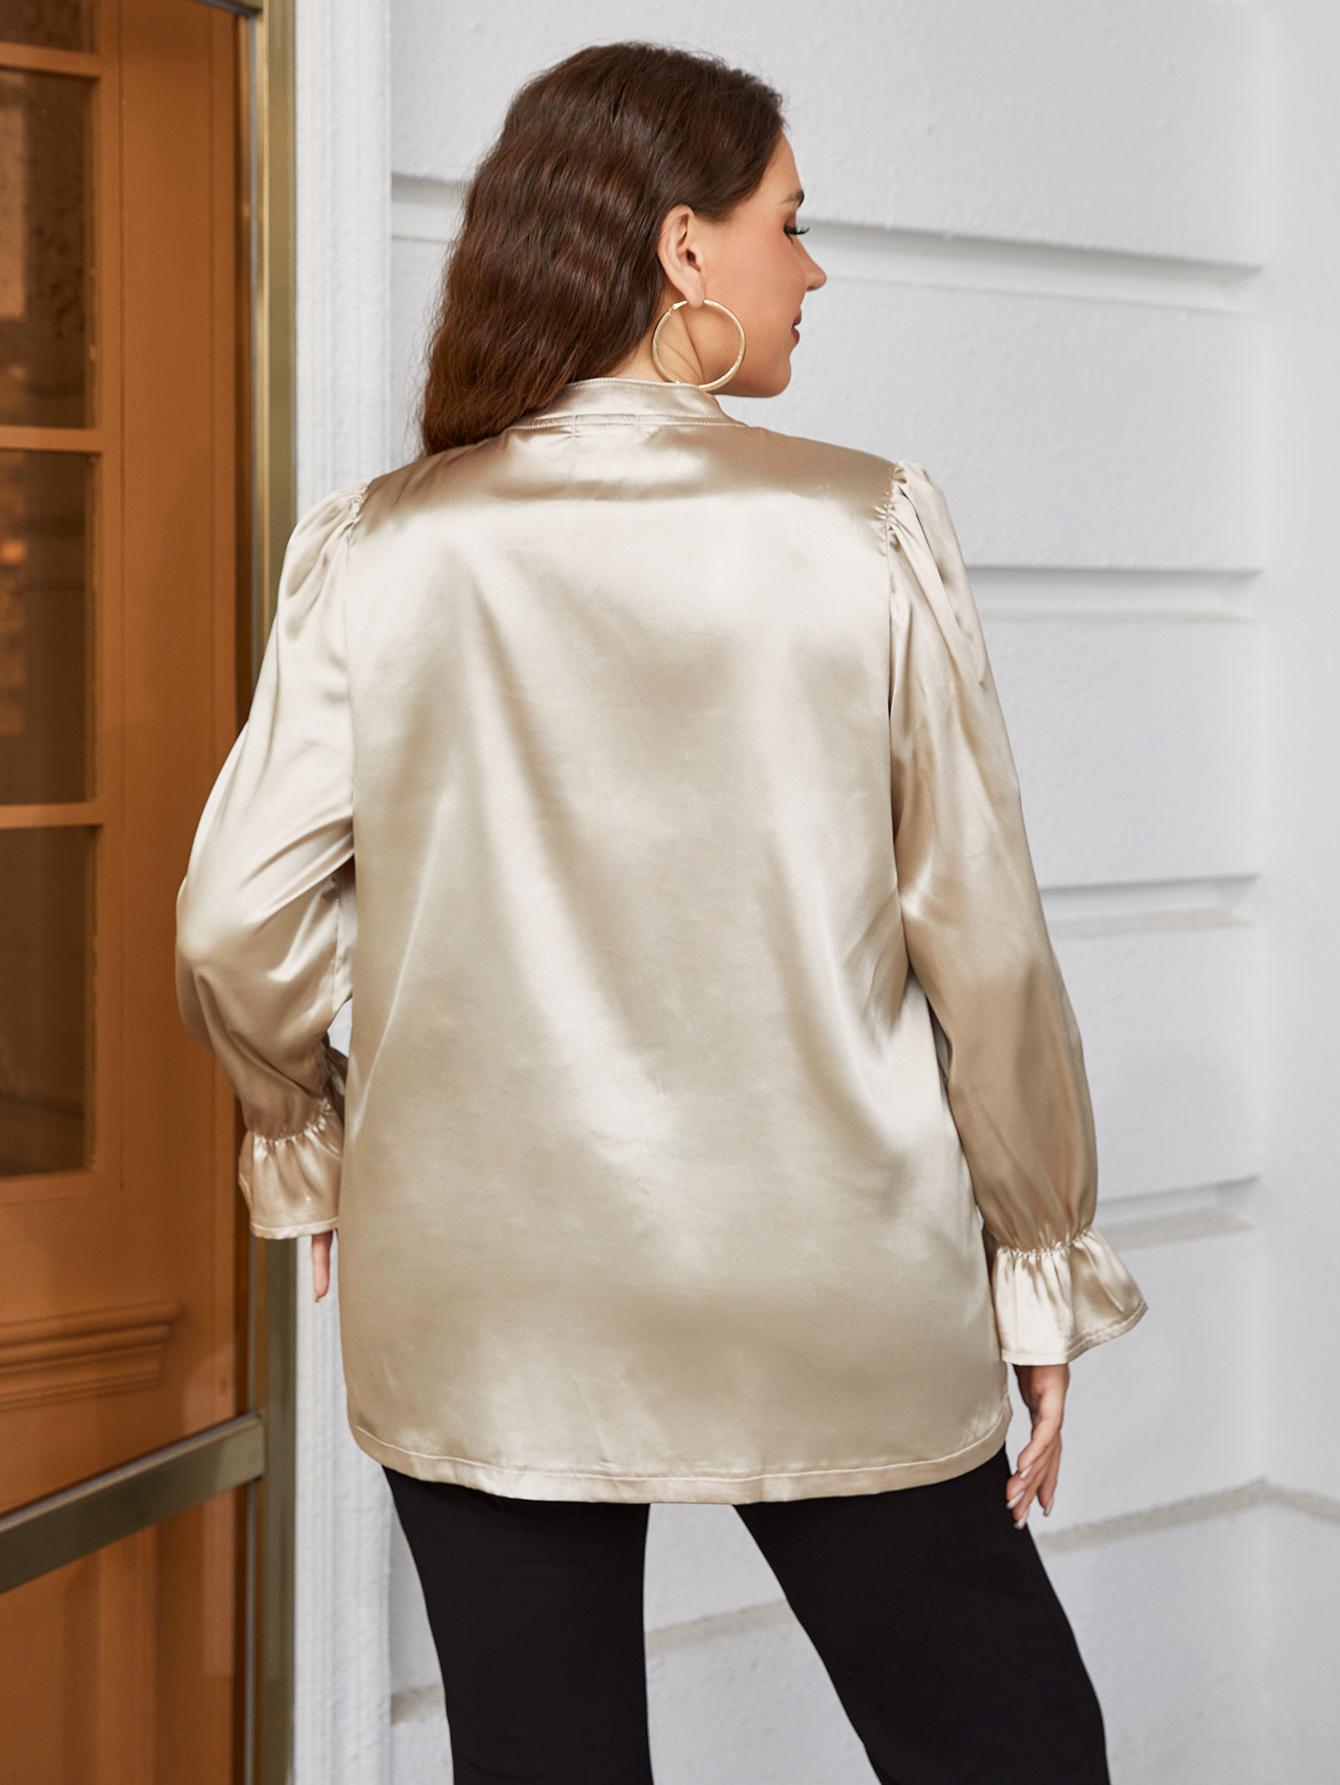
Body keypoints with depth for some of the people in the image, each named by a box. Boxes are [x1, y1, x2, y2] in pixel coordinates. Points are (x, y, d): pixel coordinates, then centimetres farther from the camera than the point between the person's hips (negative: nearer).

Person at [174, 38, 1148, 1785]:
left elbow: (240, 925, -5)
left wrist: (312, 1145, 15)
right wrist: (1045, 1264, 6)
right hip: (829, 1308, -1)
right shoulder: (865, 529, -7)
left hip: (479, 1312, 2)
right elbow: (981, 935, -6)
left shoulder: (380, 548, -4)